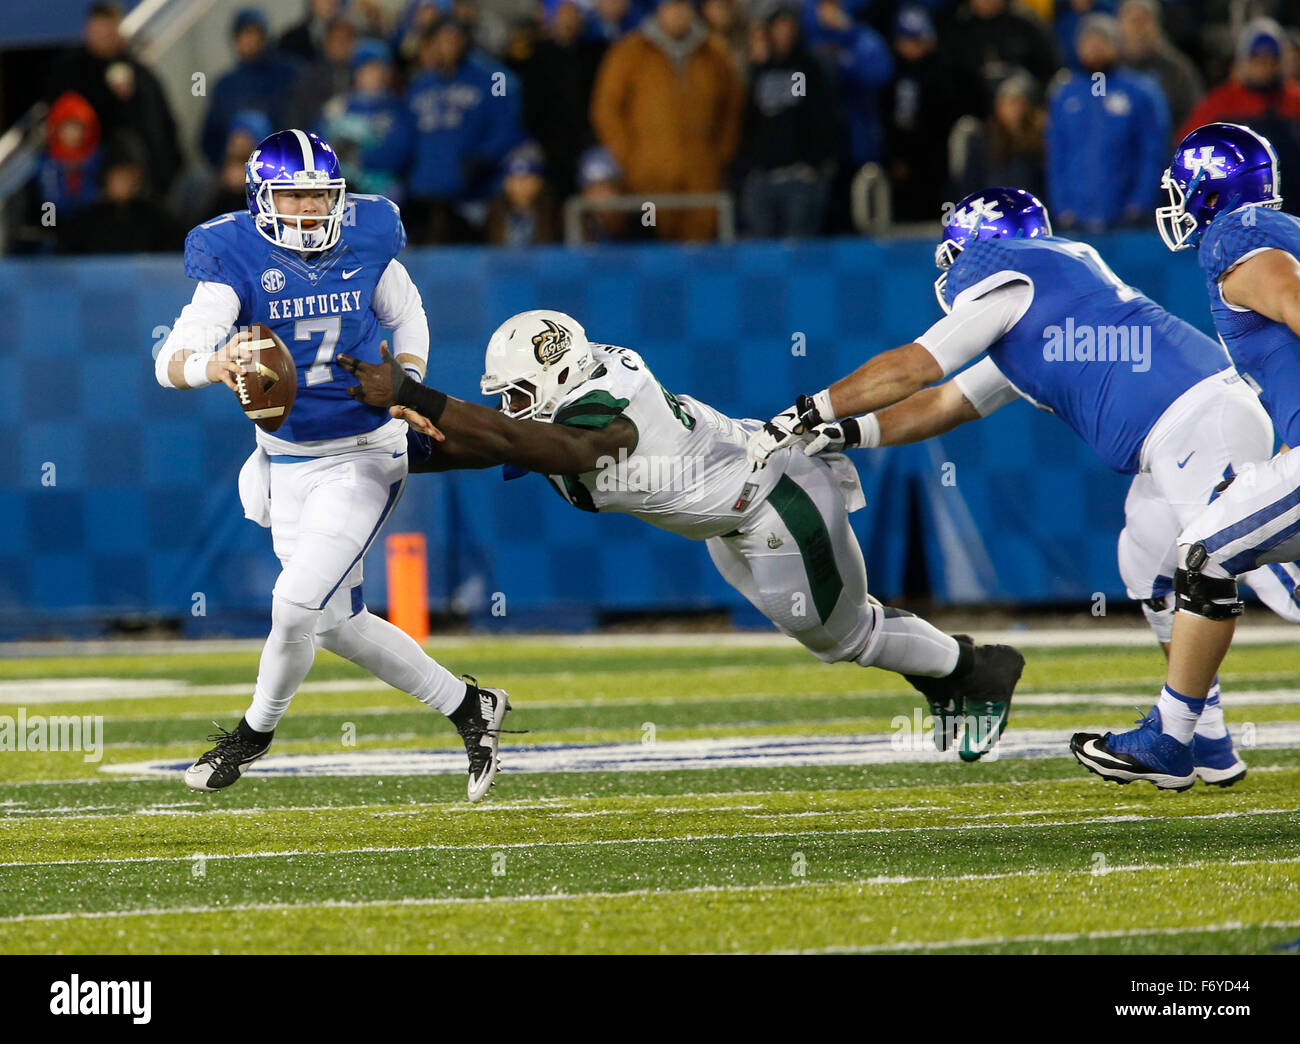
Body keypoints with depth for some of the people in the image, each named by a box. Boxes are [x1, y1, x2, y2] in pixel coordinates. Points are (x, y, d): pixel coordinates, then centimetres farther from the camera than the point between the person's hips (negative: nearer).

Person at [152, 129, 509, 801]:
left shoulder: (365, 241, -9)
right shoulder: (237, 260, -15)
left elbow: (407, 320, 11)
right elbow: (172, 360, -26)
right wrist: (216, 365, -49)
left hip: (364, 455, -2)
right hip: (287, 459, 2)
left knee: (298, 604, -12)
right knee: (338, 622, 7)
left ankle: (256, 731, 14)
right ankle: (467, 707, 24)